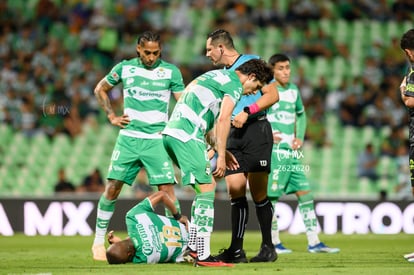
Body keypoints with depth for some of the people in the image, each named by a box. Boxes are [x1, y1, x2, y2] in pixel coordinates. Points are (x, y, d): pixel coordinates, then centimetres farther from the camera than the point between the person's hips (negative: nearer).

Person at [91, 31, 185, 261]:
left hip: (156, 140, -1)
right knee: (112, 188, -1)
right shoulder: (125, 68, 6)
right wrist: (112, 116, 9)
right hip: (128, 138, 1)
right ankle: (99, 241, 11)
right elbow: (100, 90, 19)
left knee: (167, 189, -9)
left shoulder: (171, 71, 3)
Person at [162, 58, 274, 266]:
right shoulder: (235, 83, -1)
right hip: (186, 137, -10)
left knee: (204, 189, 18)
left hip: (171, 132, 10)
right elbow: (223, 120, -11)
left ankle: (194, 246, 17)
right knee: (206, 191, -8)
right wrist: (221, 156, -8)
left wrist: (221, 151, 25)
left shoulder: (217, 76, 28)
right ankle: (203, 256, -10)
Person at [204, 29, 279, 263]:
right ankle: (236, 250, -2)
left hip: (256, 130, -6)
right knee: (235, 191, -3)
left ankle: (268, 247, 3)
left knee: (258, 193, -6)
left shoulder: (251, 62, -1)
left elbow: (273, 95, -8)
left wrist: (247, 112, -16)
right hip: (233, 136, 6)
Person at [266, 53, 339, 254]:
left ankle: (313, 242, 5)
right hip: (274, 151, -7)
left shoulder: (293, 90, 13)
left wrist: (300, 137, 11)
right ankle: (273, 243, 9)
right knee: (271, 196, -2)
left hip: (292, 152, 7)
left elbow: (301, 114, 26)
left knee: (305, 193, 3)